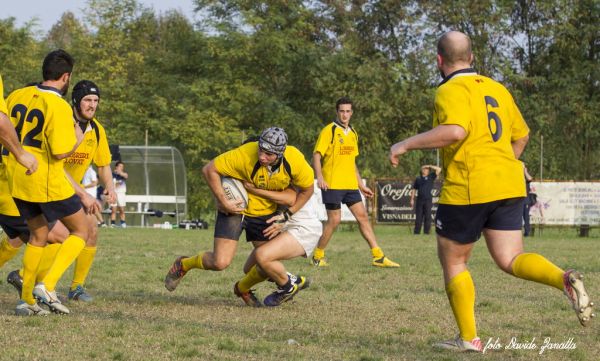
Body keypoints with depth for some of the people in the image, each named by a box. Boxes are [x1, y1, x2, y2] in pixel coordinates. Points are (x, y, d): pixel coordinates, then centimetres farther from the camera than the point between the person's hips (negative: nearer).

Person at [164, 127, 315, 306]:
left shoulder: (296, 161, -22)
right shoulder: (245, 155, -33)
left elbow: (308, 189, -2)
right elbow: (209, 169, -23)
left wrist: (287, 214, -7)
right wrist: (223, 201, -25)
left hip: (266, 212, 4)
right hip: (235, 208, -4)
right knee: (220, 262, -14)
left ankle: (243, 289, 36)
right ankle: (183, 264, 16)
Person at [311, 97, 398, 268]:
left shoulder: (352, 133, 16)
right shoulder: (329, 131, -6)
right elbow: (317, 155, -11)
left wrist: (361, 185, 21)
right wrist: (319, 177, -26)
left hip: (350, 185, 6)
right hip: (332, 184, -6)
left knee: (362, 216, 2)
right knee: (334, 220, -5)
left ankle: (378, 257, 2)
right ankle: (318, 256, 11)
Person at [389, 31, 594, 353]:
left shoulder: (451, 91, -9)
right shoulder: (497, 89, 16)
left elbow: (454, 131, -27)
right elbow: (521, 136, 23)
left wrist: (406, 144, -19)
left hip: (467, 190, -7)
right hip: (509, 187, 7)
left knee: (453, 261, 10)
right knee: (510, 260, 4)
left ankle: (468, 338, 11)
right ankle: (565, 280, -23)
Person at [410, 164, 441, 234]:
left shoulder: (431, 177, 9)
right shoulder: (418, 179, 16)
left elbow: (439, 169, 0)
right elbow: (414, 189, 16)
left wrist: (429, 166, 4)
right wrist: (412, 199, 8)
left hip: (428, 200, -2)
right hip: (419, 200, 2)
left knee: (427, 217, -3)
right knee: (418, 217, 2)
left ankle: (426, 231, 0)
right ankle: (416, 231, 4)